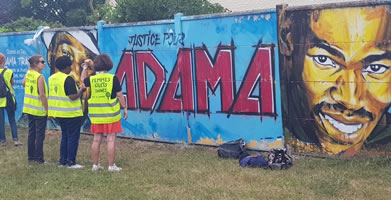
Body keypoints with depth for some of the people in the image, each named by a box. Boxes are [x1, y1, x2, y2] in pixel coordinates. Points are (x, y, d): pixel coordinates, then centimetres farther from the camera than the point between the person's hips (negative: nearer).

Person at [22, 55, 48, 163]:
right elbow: (42, 95, -20)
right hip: (40, 111, -8)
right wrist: (47, 109, -15)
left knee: (31, 133, 14)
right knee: (40, 135, -1)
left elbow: (23, 84, 25)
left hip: (29, 109, 8)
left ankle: (31, 155, 21)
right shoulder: (40, 77, -18)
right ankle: (39, 158, 2)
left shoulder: (28, 73, 4)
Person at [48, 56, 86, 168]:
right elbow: (73, 97, -21)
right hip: (71, 114, -8)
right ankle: (71, 162, 1)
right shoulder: (68, 79, -17)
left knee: (65, 137, 17)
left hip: (59, 113, 8)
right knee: (73, 137, 0)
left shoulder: (52, 78, 9)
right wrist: (81, 90, -6)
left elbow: (52, 95, 16)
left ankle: (62, 161, 18)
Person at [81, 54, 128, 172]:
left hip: (96, 116, 4)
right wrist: (125, 108, 3)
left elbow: (83, 79, 24)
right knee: (111, 140, 0)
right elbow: (120, 96, -7)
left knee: (97, 140, 11)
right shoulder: (113, 78, -10)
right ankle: (111, 166, 2)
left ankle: (95, 165, 17)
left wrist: (85, 67, 29)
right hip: (110, 115, -4)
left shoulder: (92, 79, 0)